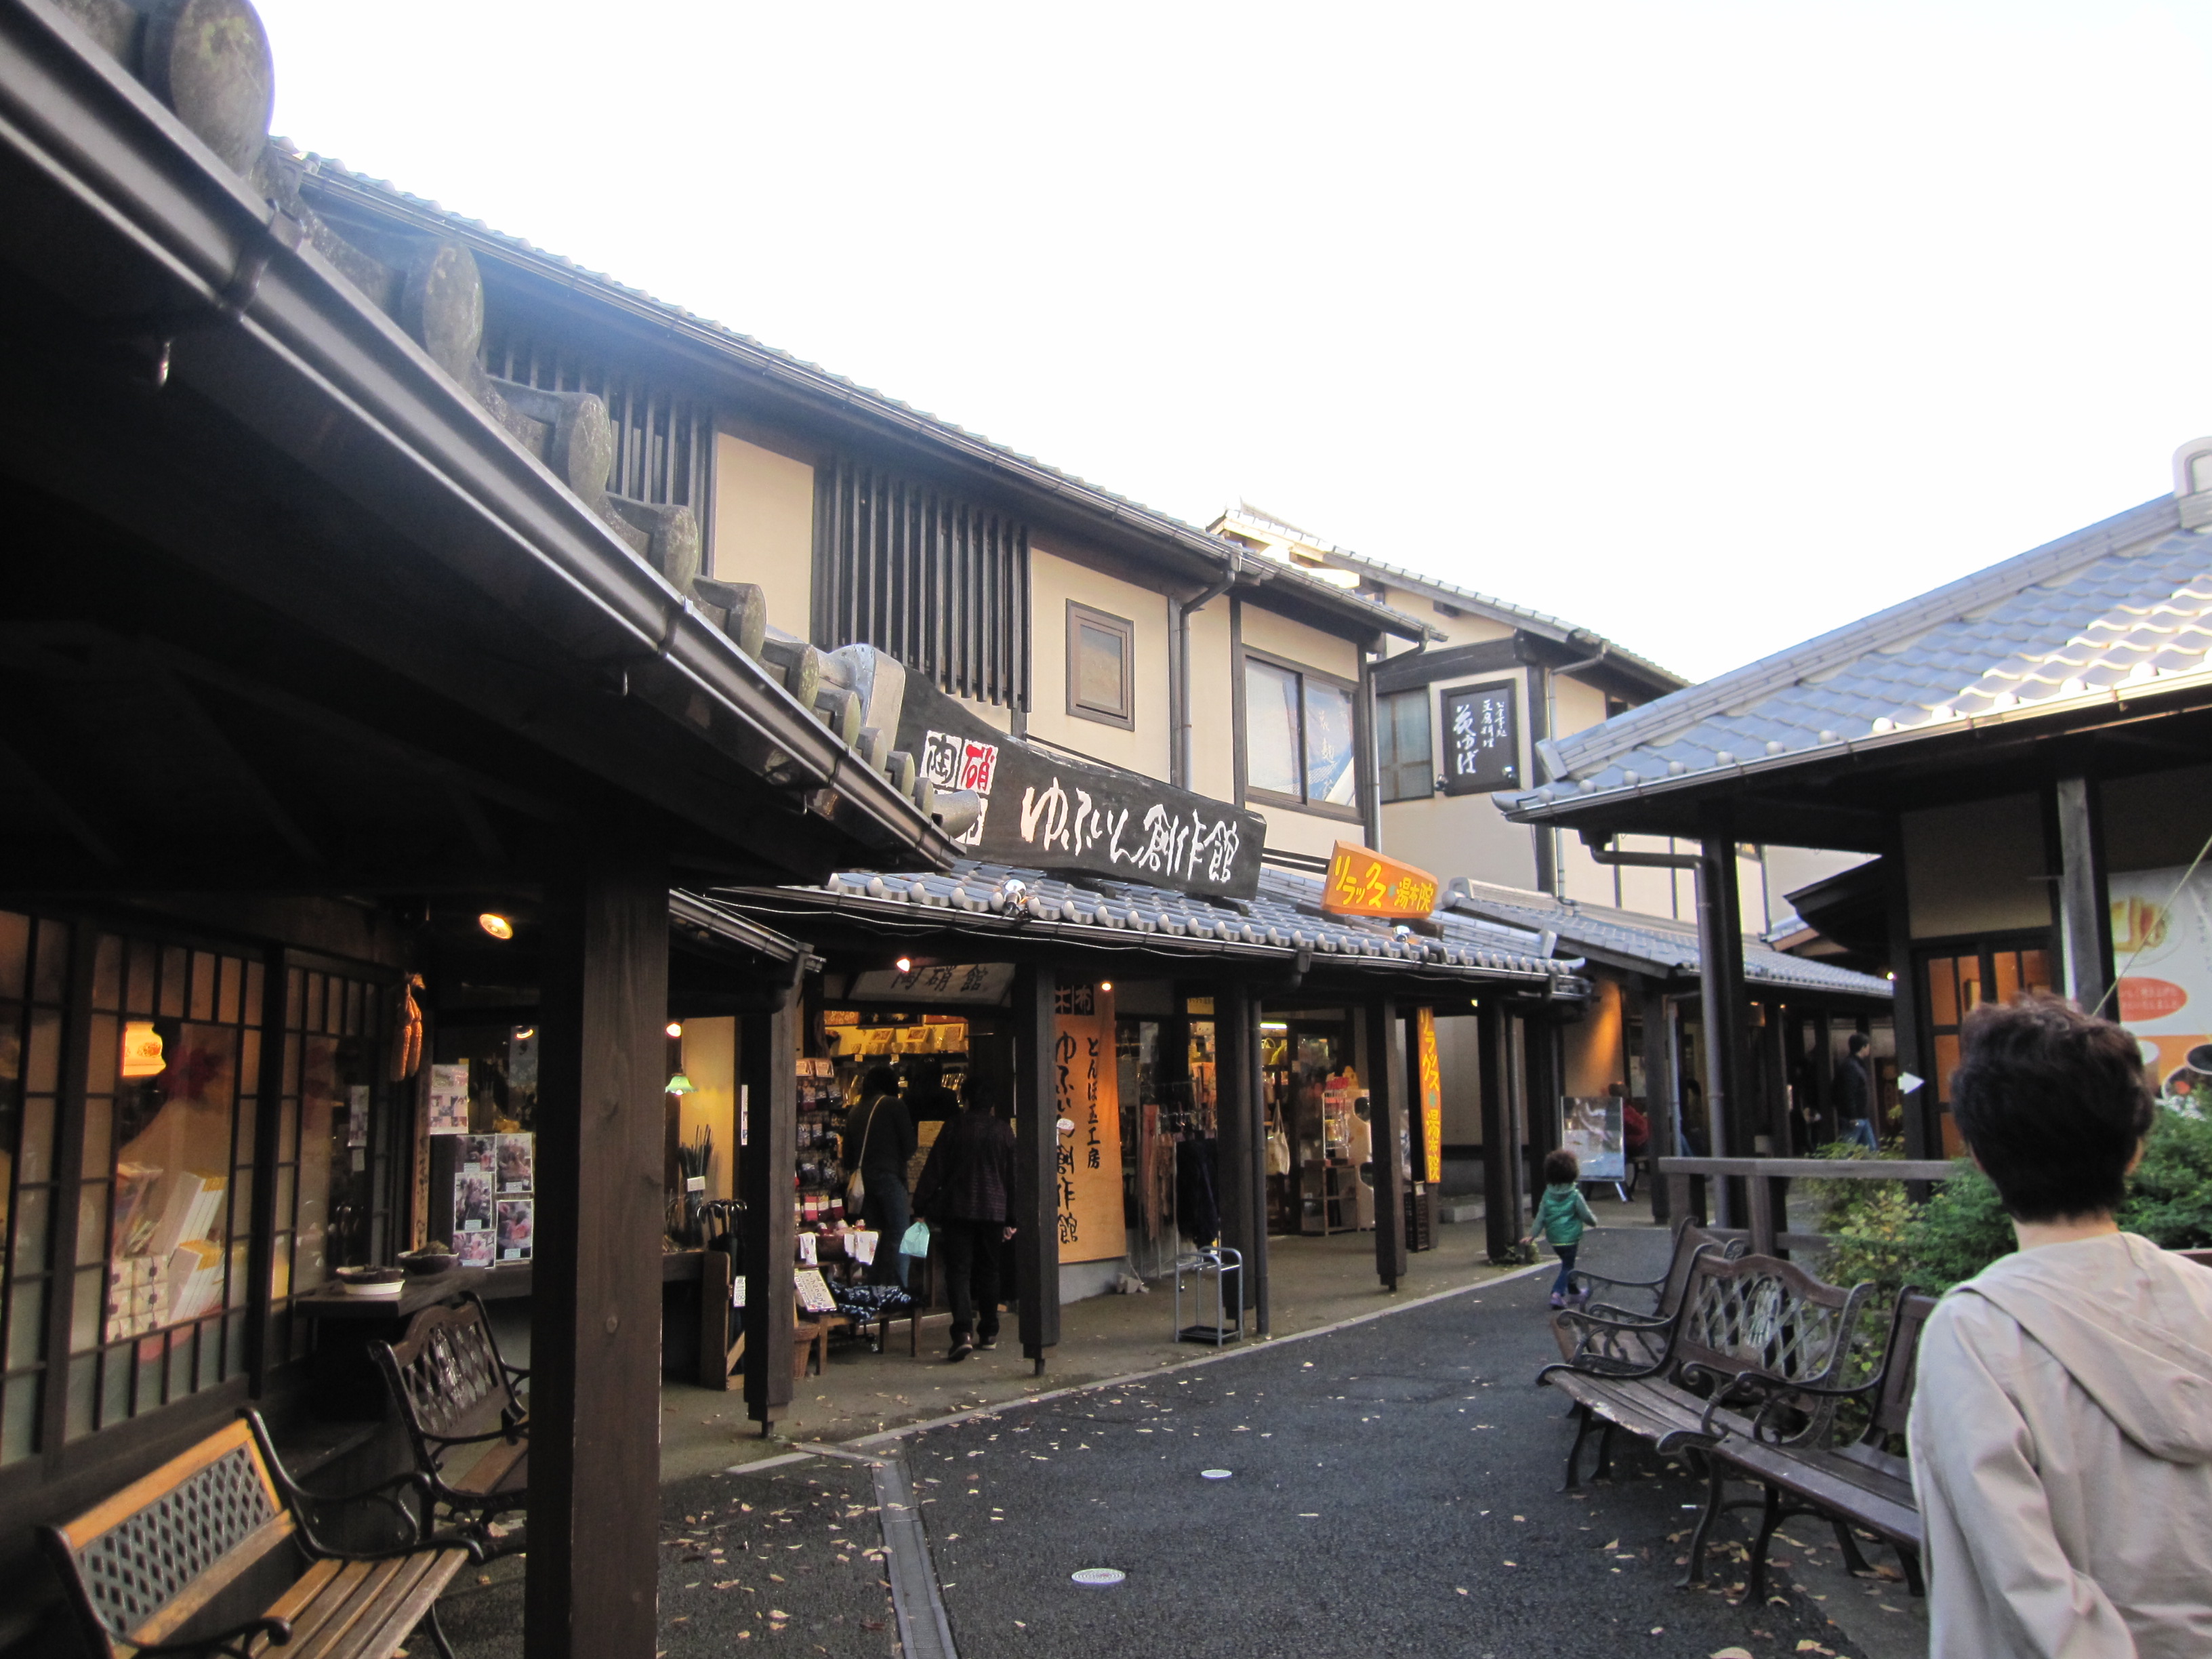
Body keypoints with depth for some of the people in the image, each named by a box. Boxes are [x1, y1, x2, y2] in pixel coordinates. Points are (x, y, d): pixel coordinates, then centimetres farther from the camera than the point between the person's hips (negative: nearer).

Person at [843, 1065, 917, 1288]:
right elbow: (909, 1145, -3)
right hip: (889, 1176, -6)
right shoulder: (894, 1105, -2)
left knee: (879, 1235, 14)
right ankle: (898, 1289, -13)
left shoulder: (855, 1111, 14)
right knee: (899, 1236, -5)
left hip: (864, 1178, 6)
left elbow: (848, 1155, 16)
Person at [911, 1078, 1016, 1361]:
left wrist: (921, 1207, 3)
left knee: (958, 1270, -5)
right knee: (988, 1271, 15)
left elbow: (934, 1169, -3)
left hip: (957, 1210, -2)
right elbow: (1012, 1176, 6)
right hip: (994, 1210, 3)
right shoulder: (1003, 1130, 3)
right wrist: (1011, 1218, 12)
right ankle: (989, 1333, 21)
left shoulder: (954, 1125, -3)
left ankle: (963, 1332, -22)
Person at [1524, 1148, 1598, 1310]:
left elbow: (1541, 1216, -5)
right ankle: (1558, 1293, -13)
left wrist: (1532, 1234, -2)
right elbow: (1586, 1215, -7)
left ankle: (1573, 1290, 36)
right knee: (1567, 1266, 3)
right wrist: (1593, 1221, 14)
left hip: (1553, 1238, 5)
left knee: (1567, 1263, 24)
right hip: (1570, 1237, -5)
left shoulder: (1548, 1194, -4)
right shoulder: (1574, 1195, -14)